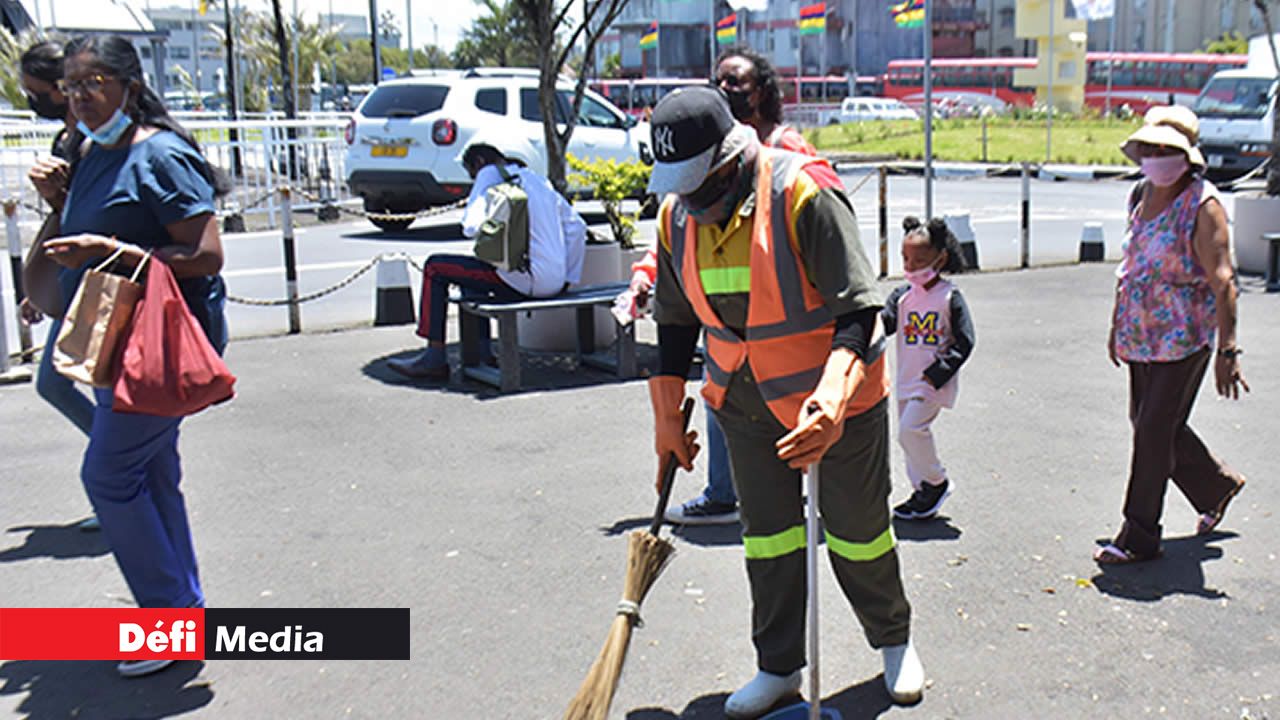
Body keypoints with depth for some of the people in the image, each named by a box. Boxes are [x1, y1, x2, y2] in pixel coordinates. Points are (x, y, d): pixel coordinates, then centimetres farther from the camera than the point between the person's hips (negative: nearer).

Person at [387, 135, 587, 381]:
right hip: (556, 283, 8)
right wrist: (568, 279, 20)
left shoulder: (490, 174, -1)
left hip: (525, 281, -8)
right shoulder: (538, 179, 20)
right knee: (471, 269, 31)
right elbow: (577, 227, 18)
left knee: (435, 267, 5)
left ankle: (434, 358, 5)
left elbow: (472, 227, -11)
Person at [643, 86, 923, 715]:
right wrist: (667, 418, 10)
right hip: (744, 400, 5)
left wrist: (831, 402, -38)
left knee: (857, 529, 10)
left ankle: (893, 641, 37)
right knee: (766, 533, 10)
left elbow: (858, 310, -25)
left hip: (831, 391, -4)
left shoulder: (803, 192, -24)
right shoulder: (676, 215, -4)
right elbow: (676, 324, 8)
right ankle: (779, 666, 28)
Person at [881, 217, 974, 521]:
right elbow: (883, 324, -3)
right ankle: (923, 495, 25)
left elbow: (965, 341, -10)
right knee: (910, 433, 11)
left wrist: (938, 373, -16)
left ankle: (936, 482, 2)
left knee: (910, 428, -19)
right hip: (907, 381, 6)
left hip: (935, 381, -6)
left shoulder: (950, 297, -9)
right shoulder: (902, 296, 5)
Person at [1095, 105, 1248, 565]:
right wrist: (1118, 323, 21)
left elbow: (1222, 282, -18)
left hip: (1184, 336, -7)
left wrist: (1227, 351, -23)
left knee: (1155, 429, -5)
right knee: (1146, 422, 14)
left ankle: (1139, 538, 7)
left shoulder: (1203, 205, -14)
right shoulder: (1142, 194, 7)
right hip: (1141, 333, 7)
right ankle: (1217, 486, 39)